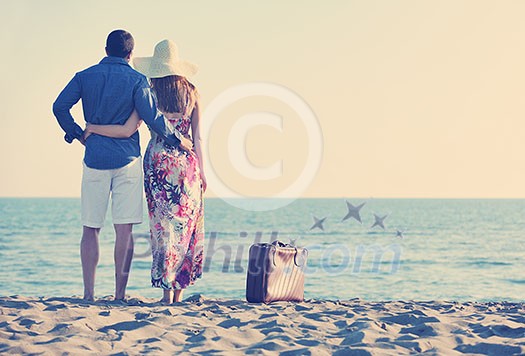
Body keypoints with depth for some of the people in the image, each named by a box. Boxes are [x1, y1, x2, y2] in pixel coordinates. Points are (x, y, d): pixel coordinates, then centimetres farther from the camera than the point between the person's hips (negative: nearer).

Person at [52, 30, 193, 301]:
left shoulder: (85, 76, 6)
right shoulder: (136, 80, -2)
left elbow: (60, 107, -2)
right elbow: (152, 117, -8)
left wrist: (76, 133, 12)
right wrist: (177, 140, 4)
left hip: (94, 158, 2)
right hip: (126, 158, -2)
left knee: (90, 228, 8)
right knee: (124, 229, -1)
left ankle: (89, 292, 5)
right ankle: (120, 294, -3)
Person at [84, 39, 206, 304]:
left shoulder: (149, 94, -4)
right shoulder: (191, 93, 3)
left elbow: (127, 130, -11)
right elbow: (197, 137, 3)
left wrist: (93, 128, 1)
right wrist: (202, 171, 8)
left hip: (158, 160, -1)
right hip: (187, 162, 2)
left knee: (164, 223, 3)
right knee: (187, 223, 7)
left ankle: (167, 290, 0)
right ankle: (179, 290, 8)